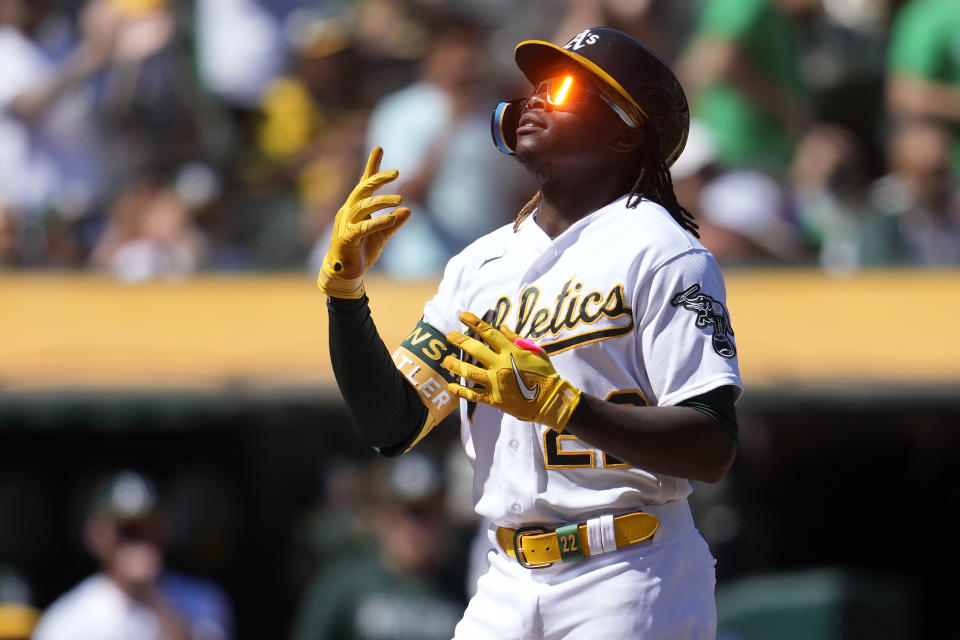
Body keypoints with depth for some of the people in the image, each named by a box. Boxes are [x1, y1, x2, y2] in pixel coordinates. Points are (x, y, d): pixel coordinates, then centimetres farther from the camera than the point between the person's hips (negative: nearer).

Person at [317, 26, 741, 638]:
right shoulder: (481, 263, 14)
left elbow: (714, 451, -15)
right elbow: (391, 426, 10)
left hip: (632, 586, -6)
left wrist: (560, 403, -24)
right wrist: (345, 288, -1)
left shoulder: (659, 251, -6)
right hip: (509, 583, 6)